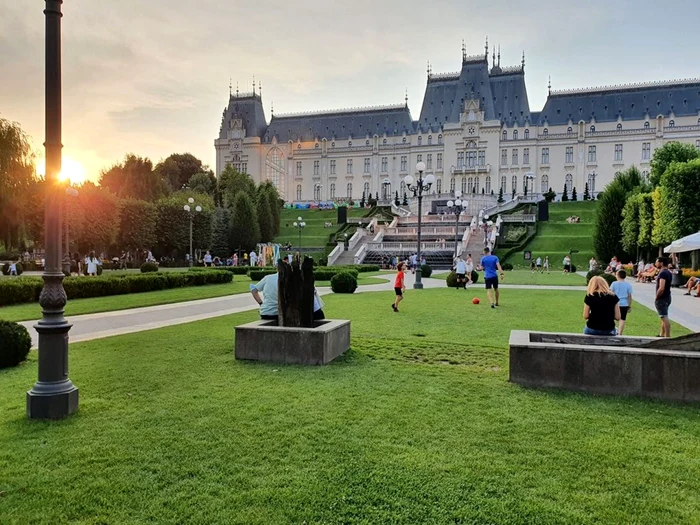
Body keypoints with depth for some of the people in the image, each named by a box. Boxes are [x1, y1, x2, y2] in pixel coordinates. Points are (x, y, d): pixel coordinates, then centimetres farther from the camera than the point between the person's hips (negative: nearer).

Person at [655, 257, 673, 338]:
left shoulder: (663, 273, -20)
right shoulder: (668, 273, 11)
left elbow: (661, 288, -27)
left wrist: (656, 298, -17)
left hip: (662, 299, -11)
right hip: (667, 297, 11)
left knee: (665, 318, -8)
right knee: (664, 317, 19)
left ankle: (668, 336, -6)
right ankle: (662, 335, 29)